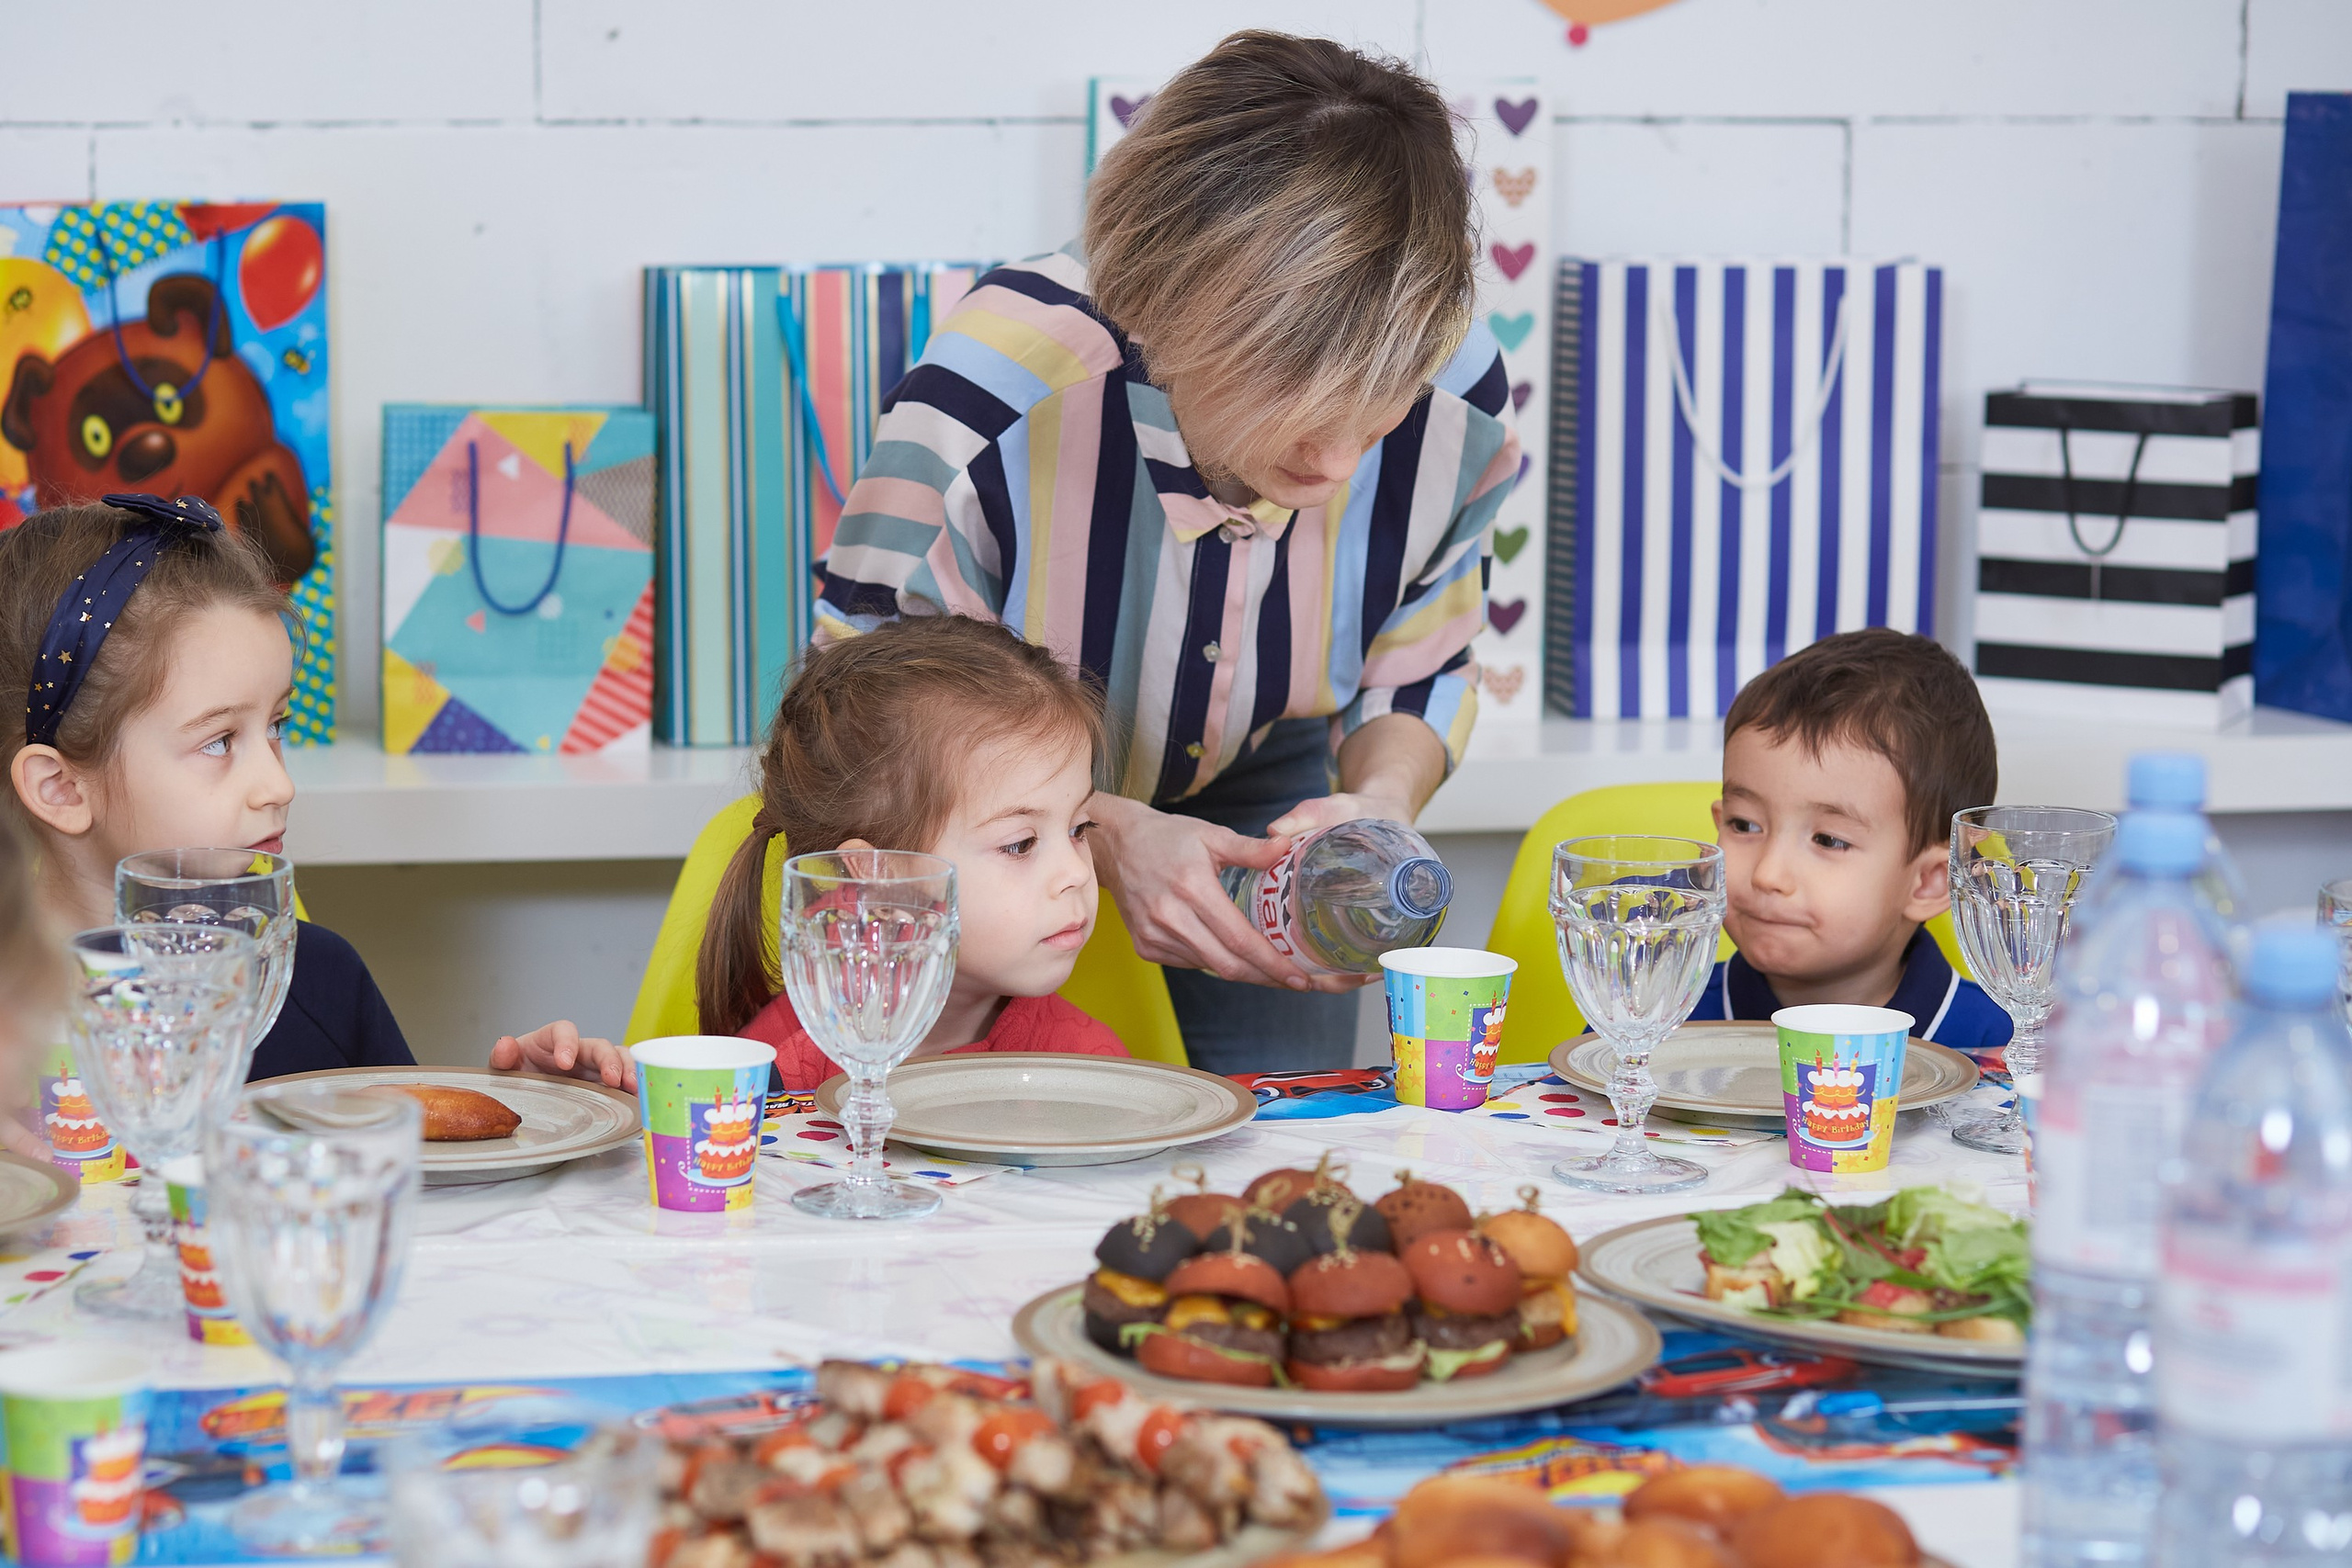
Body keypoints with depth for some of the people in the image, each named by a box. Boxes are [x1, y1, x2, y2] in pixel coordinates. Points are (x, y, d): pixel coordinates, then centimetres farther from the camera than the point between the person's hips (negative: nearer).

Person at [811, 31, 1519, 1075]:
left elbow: (1419, 673, -8)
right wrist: (1106, 833, -40)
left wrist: (1380, 801, -30)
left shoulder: (1454, 388, -27)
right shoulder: (995, 390, -39)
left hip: (1255, 786, 3)